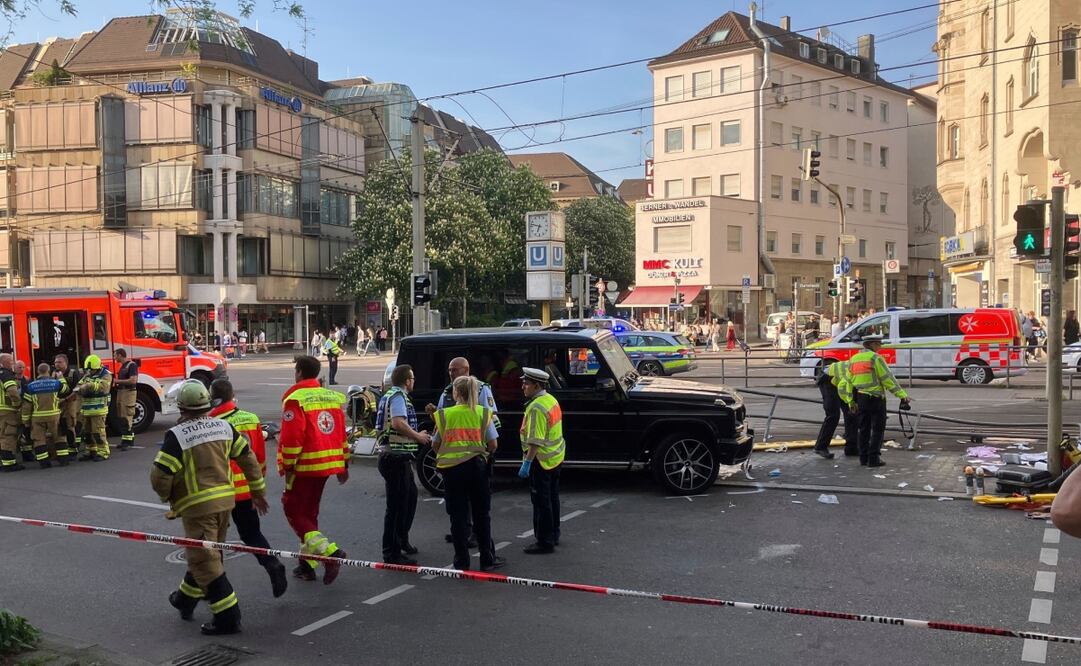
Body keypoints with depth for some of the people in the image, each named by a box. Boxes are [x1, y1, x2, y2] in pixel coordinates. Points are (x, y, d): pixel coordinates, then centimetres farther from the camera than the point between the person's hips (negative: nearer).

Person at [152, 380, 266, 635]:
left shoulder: (176, 435, -15)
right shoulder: (224, 427, 3)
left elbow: (160, 475, -15)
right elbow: (248, 458, 8)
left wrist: (167, 496, 7)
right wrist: (258, 491, 18)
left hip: (197, 506, -7)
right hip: (225, 500, 7)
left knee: (204, 560, -1)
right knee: (206, 554, 21)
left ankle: (228, 616, -2)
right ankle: (186, 598, 41)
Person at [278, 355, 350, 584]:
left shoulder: (295, 399, -13)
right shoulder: (332, 397, 11)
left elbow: (291, 438, -18)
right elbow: (342, 433, 14)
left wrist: (287, 468, -12)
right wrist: (343, 464, 19)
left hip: (305, 467, -8)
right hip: (328, 464, 8)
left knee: (294, 512, 1)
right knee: (309, 512, 17)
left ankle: (330, 552, -15)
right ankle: (307, 564, 21)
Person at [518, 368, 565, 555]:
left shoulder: (536, 408, -22)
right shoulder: (551, 399, 9)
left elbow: (535, 441, -27)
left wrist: (527, 463, -25)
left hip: (541, 460, -10)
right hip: (555, 456, 10)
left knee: (541, 502, -2)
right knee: (552, 498, 19)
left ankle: (544, 542, 4)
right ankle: (553, 535, 31)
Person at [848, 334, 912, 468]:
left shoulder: (853, 359, 10)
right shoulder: (875, 358, -11)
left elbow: (849, 382, 11)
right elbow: (887, 378, -14)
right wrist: (902, 395, -12)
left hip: (861, 399, 6)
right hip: (876, 398, -6)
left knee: (864, 429, 13)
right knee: (878, 429, 0)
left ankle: (863, 458, 16)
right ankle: (873, 458, -3)